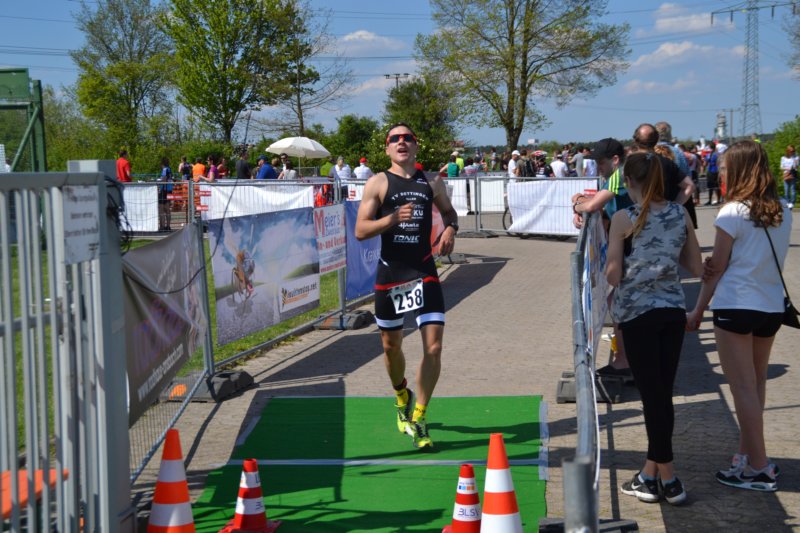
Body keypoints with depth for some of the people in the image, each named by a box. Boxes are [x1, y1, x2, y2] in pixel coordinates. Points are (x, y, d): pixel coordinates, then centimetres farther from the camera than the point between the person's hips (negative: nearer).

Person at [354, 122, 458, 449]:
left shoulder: (432, 184, 7)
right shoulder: (378, 183, -1)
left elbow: (449, 211, 26)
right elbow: (360, 231, -6)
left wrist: (450, 229, 4)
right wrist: (393, 218, -21)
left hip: (424, 272, 1)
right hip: (390, 273, -1)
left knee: (434, 346, -10)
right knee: (391, 345, 12)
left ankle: (418, 419, 2)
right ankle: (402, 397, 42)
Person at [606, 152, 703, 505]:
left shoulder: (624, 219, -10)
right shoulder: (681, 215, 3)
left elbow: (613, 276, -10)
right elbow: (697, 268, 7)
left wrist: (609, 261, 10)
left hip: (637, 313, -5)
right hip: (673, 311, 5)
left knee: (652, 394, 0)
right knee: (662, 393, 12)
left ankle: (667, 479, 4)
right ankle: (651, 472, 23)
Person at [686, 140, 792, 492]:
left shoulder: (732, 213, -12)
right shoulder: (783, 212, 6)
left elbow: (715, 269, -8)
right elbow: (772, 260, 7)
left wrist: (698, 311, 3)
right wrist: (724, 263, -2)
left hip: (736, 306, -6)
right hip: (771, 306, 7)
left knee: (744, 388, 0)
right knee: (756, 384, 17)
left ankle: (758, 468, 3)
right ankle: (747, 453, 26)